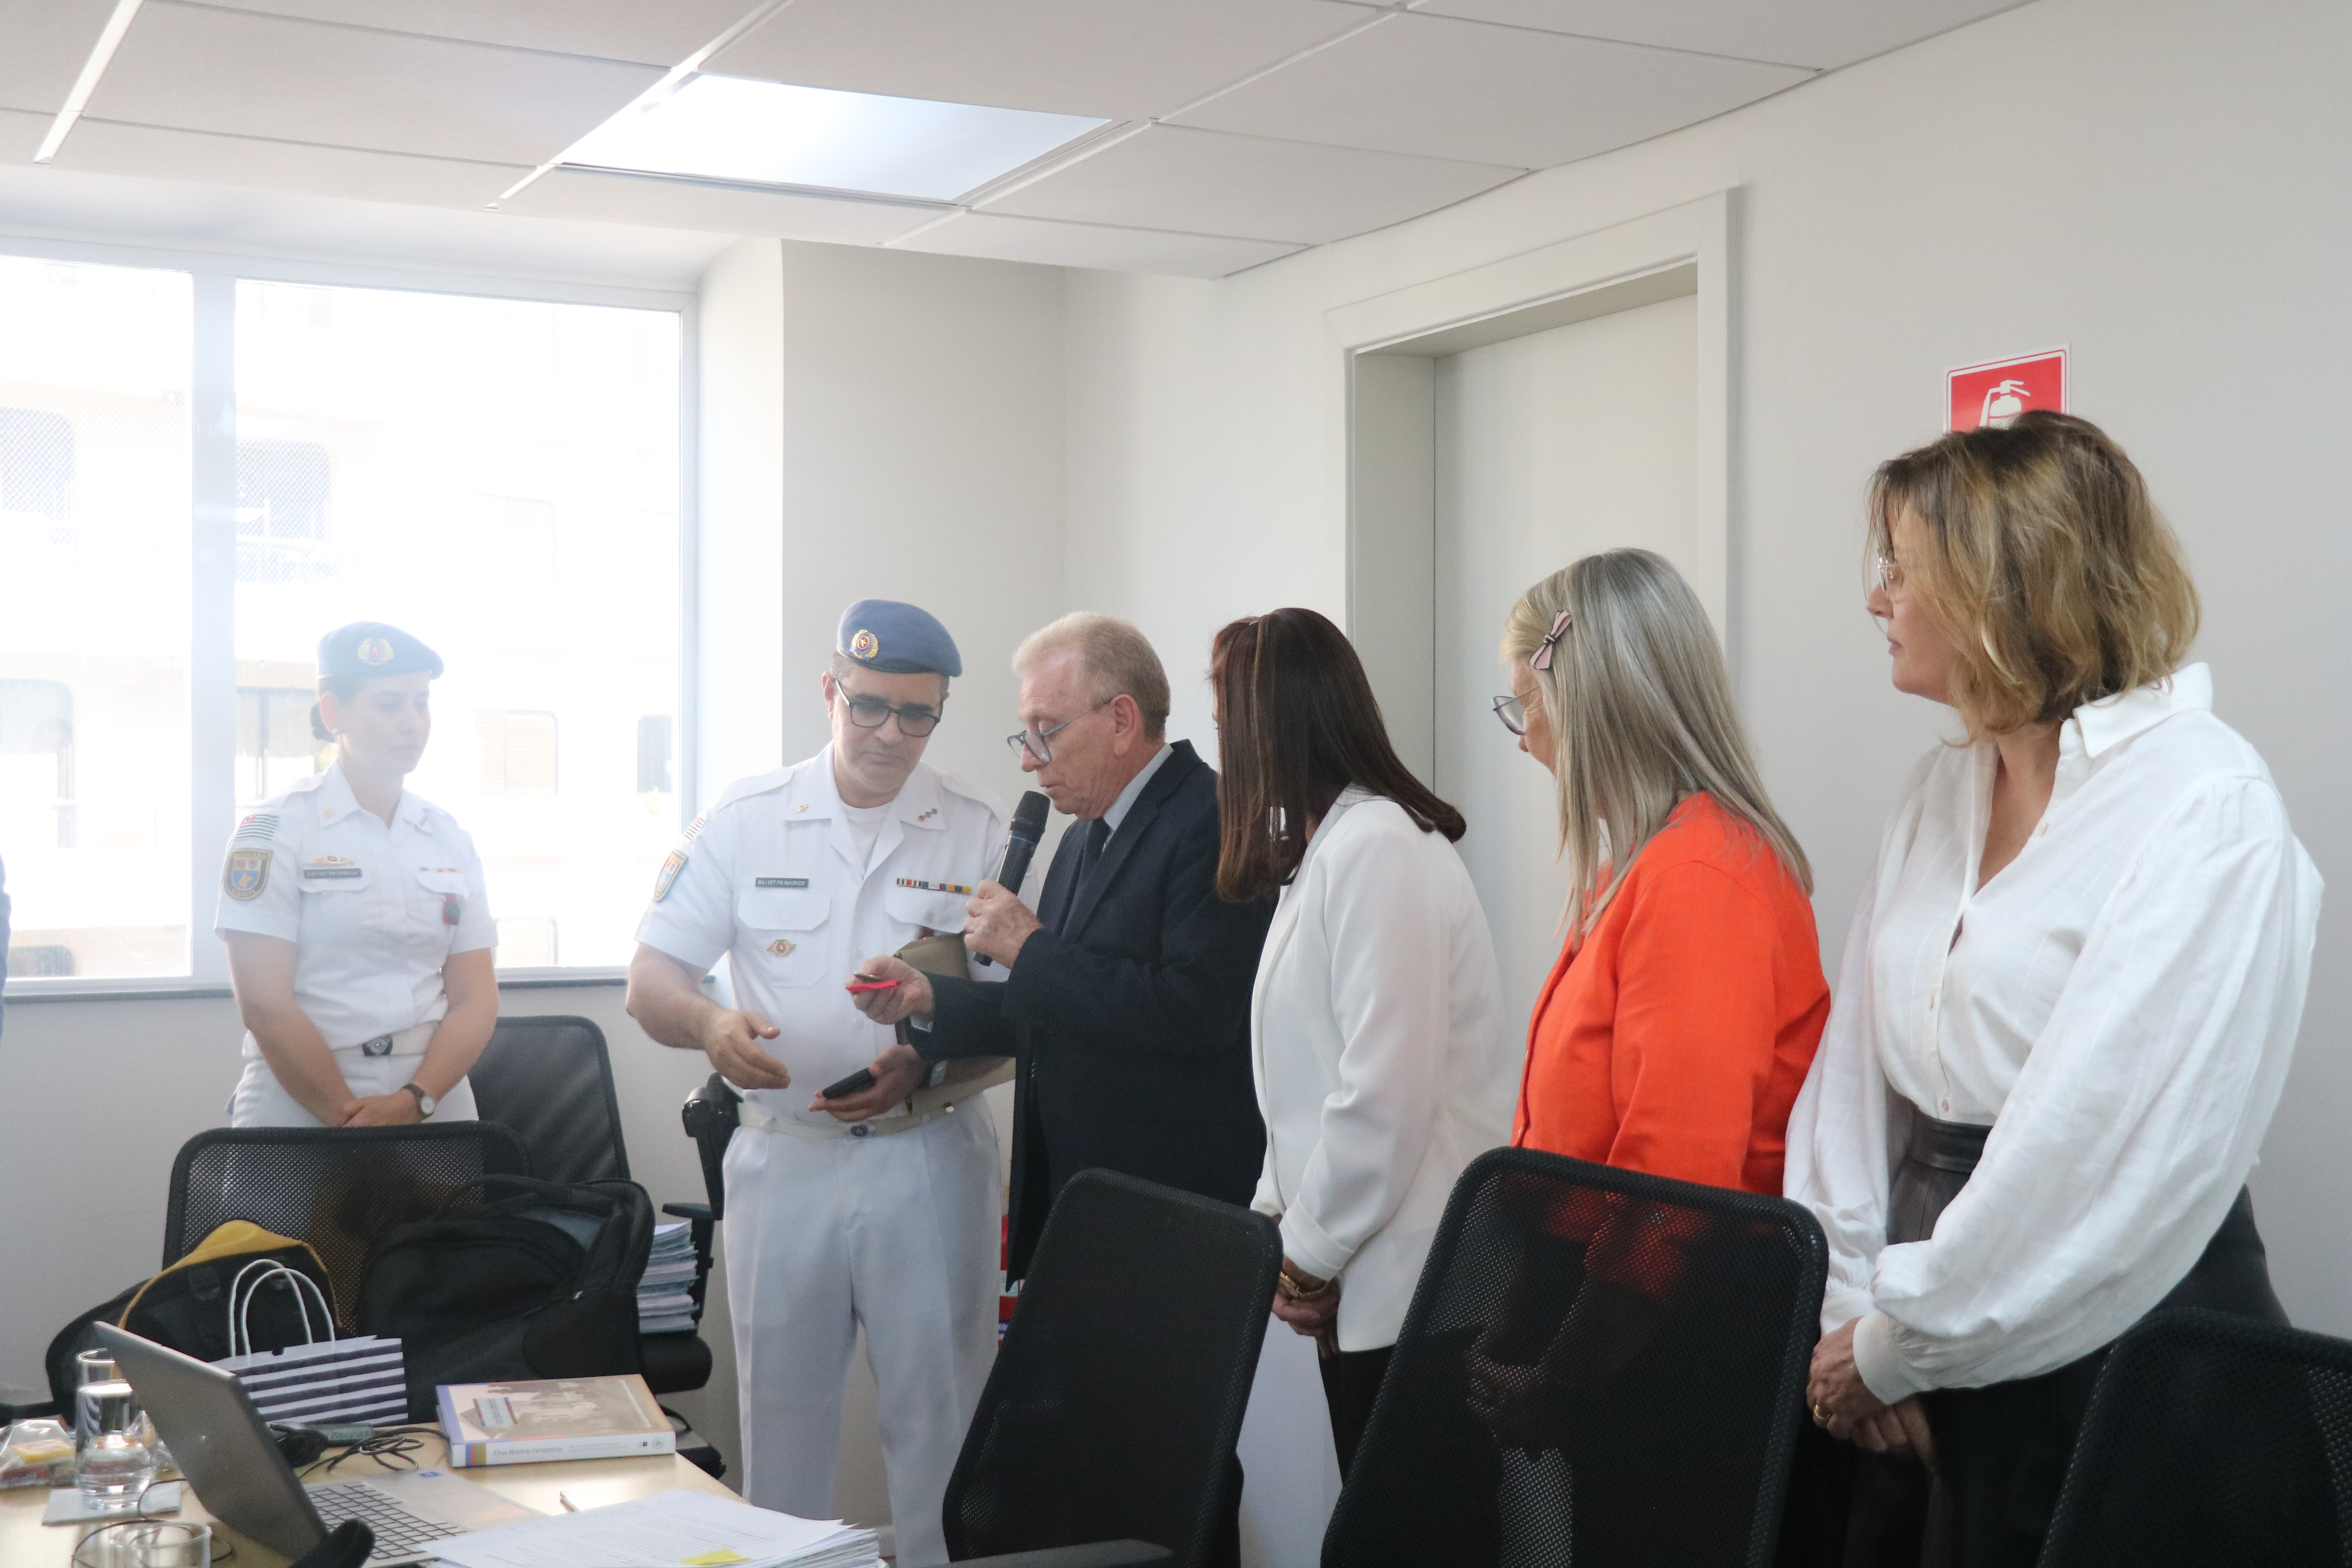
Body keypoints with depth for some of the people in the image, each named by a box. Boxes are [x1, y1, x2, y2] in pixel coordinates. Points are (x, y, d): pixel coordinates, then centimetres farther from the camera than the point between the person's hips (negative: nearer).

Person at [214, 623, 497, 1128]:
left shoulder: (450, 838, 9)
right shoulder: (274, 830, -3)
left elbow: (476, 998, 3)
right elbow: (265, 1005, -10)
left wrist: (414, 1102, -13)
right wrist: (352, 1120, -17)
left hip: (434, 1107, 3)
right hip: (301, 1113, -3)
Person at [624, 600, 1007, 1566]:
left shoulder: (981, 832, 0)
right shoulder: (744, 821, 3)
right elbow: (649, 980, 1)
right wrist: (709, 1024, -21)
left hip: (929, 1155, -1)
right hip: (783, 1154, 1)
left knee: (939, 1415, 4)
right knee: (781, 1415, 11)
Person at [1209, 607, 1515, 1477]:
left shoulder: (1380, 848, -15)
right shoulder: (1326, 849, 16)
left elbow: (1386, 1090, -20)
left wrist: (1312, 1249, -9)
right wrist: (1277, 1215, 9)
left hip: (1410, 1281, -9)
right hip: (1367, 1279, 9)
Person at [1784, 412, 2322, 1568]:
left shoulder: (2209, 809, -14)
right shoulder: (1941, 794, 9)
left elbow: (2118, 1148, -21)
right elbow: (1854, 1068, 6)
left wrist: (1898, 1342, -15)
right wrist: (1847, 1305, -5)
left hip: (2118, 1355, -6)